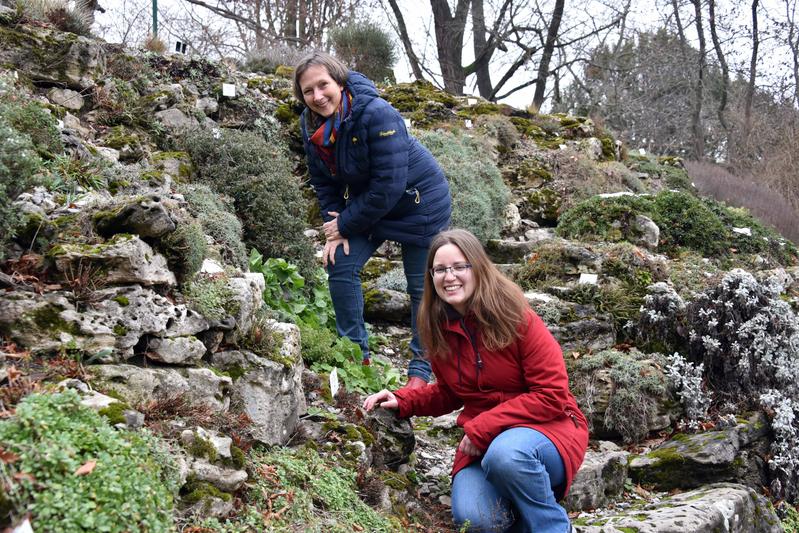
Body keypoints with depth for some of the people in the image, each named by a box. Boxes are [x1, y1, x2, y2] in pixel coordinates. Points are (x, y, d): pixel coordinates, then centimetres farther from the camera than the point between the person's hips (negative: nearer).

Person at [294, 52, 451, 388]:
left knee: (422, 287, -1)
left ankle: (421, 369, 13)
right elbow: (323, 182, 4)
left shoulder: (377, 114, -31)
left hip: (418, 200, -7)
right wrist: (335, 225, -11)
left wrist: (346, 225, -21)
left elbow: (389, 184, -30)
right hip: (365, 203, 7)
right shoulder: (311, 125, -7)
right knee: (340, 265, -4)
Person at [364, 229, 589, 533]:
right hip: (483, 442, 4)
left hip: (546, 428, -4)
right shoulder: (438, 329, 3)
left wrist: (481, 428, -19)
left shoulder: (516, 317, -14)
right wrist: (402, 401, 1)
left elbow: (552, 396, -16)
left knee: (505, 454, -38)